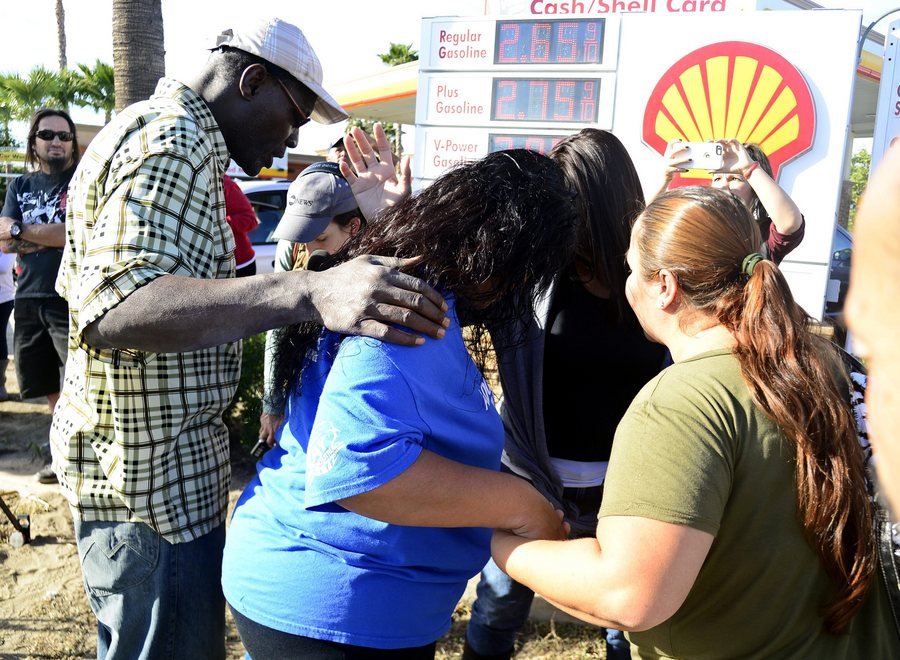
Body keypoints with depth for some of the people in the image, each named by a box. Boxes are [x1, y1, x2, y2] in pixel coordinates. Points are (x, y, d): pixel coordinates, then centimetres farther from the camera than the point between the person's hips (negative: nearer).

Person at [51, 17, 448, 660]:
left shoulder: (174, 134, 15)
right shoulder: (170, 141, -19)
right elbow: (109, 308, -35)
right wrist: (307, 292, -47)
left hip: (173, 465, 10)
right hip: (150, 471, -10)